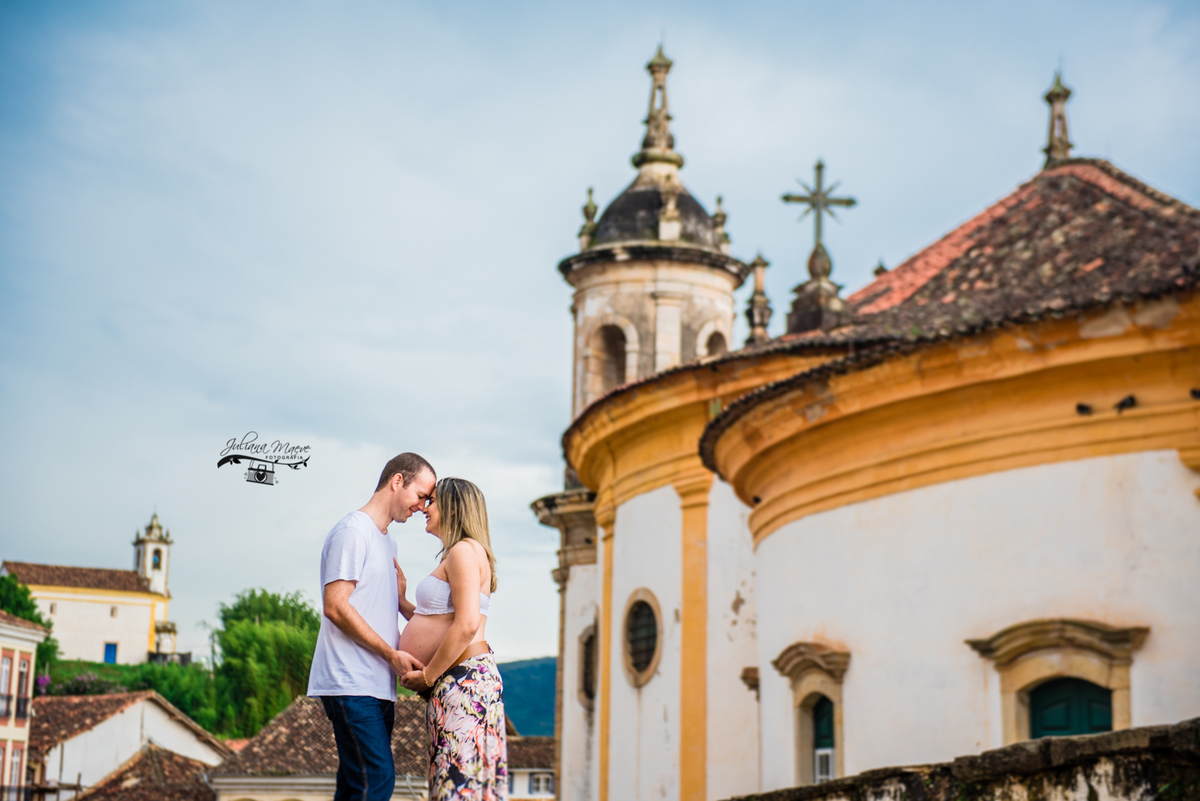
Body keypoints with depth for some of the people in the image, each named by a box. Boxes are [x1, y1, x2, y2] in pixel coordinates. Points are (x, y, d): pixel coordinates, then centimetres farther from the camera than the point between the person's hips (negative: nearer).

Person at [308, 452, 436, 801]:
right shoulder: (353, 531, -6)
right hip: (351, 684, -9)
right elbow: (335, 606, -14)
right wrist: (392, 655, -12)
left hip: (377, 686, 9)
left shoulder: (387, 541, 23)